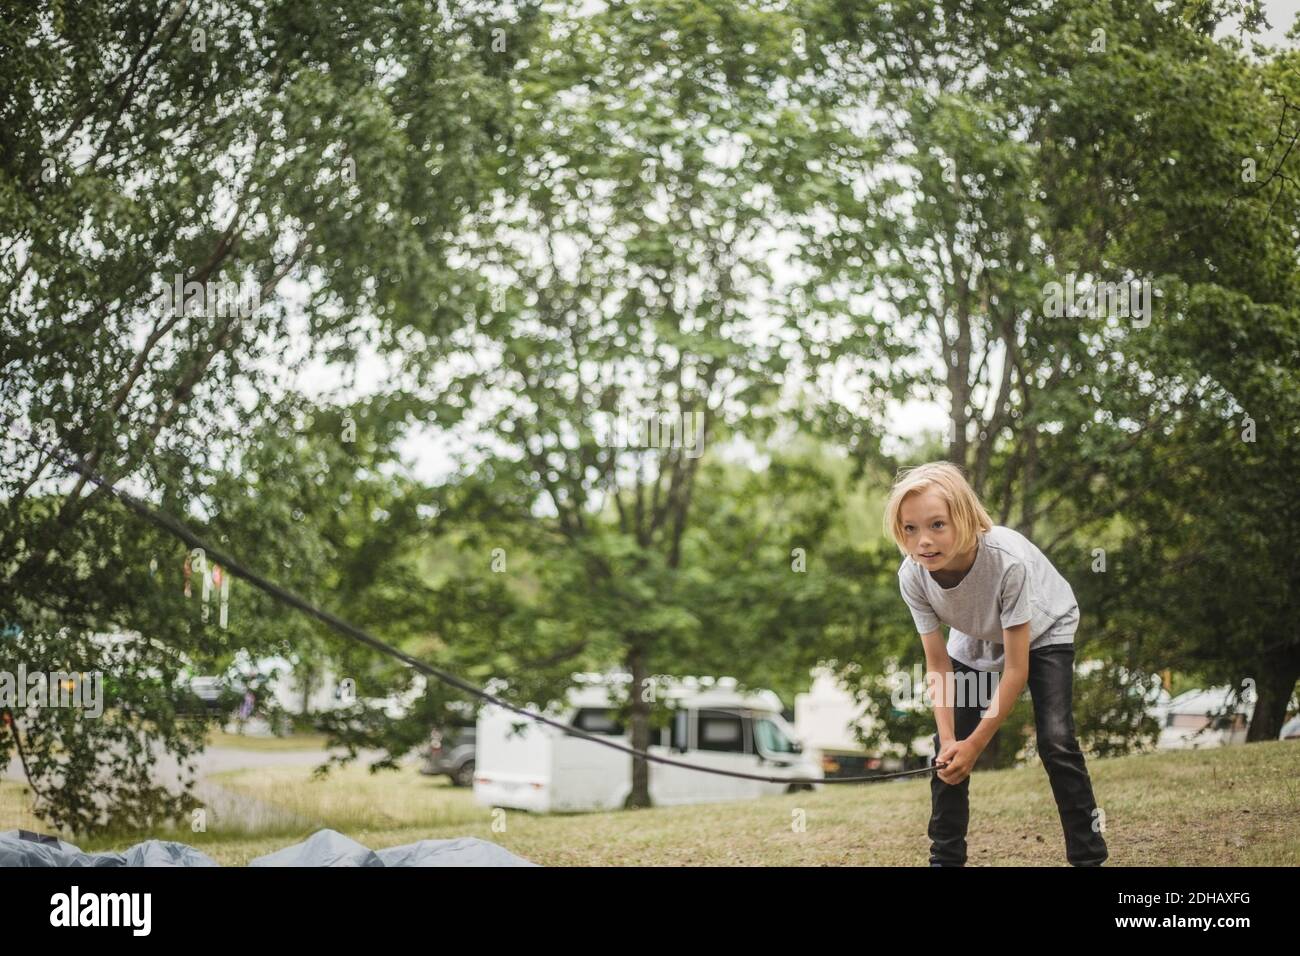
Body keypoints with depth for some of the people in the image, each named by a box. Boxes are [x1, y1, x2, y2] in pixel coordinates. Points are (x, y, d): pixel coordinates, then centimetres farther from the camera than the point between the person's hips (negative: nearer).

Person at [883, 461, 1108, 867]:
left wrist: (975, 743, -29)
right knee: (949, 747, -5)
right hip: (976, 640, 4)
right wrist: (950, 738, -25)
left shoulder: (1008, 559, -42)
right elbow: (937, 664, -15)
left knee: (1056, 741, -19)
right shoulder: (913, 576, -29)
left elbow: (1016, 669, -32)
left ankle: (1088, 855, -7)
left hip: (1042, 631, -4)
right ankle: (945, 856, 9)